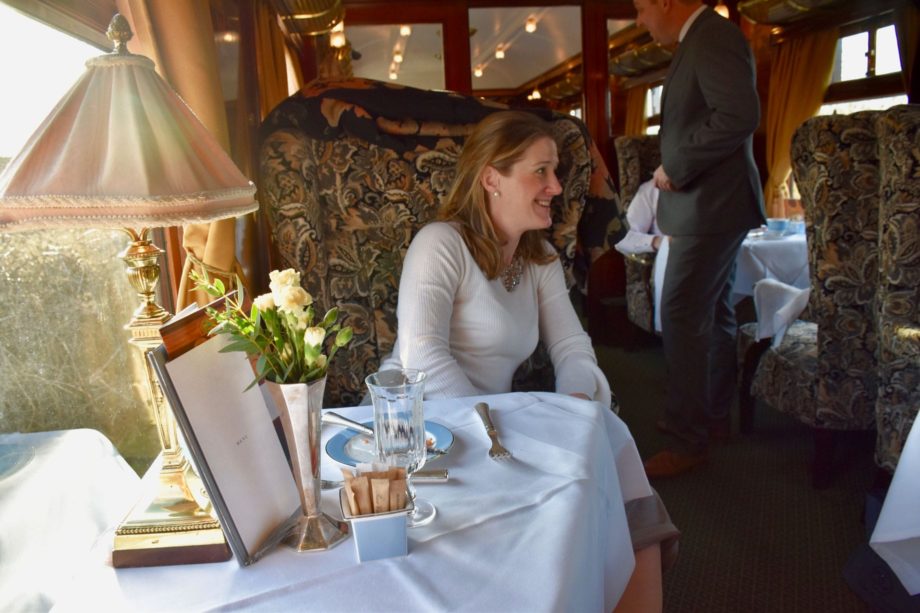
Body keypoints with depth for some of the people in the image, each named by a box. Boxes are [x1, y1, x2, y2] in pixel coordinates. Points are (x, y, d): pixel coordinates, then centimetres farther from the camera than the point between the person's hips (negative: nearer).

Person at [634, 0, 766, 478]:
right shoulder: (702, 40, 17)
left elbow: (740, 115, -26)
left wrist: (675, 168, -19)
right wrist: (676, 170, 10)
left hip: (711, 206, -11)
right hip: (712, 206, 11)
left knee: (682, 317, -9)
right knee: (713, 313, 16)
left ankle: (688, 441, -1)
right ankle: (713, 413, 29)